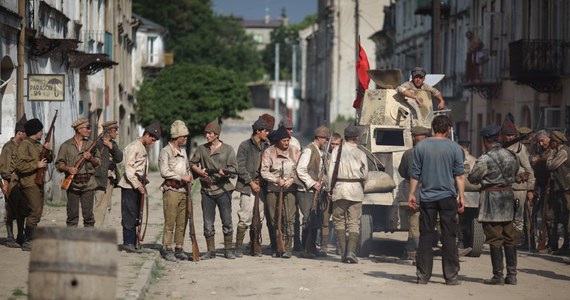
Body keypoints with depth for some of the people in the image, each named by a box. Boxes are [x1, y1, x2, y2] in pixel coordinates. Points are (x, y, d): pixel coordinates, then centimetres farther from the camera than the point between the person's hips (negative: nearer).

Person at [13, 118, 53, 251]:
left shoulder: (38, 145, 15)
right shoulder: (24, 145, -13)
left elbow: (49, 160, 21)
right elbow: (19, 165, -22)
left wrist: (49, 151, 1)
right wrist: (37, 165, -19)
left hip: (39, 183, 9)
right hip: (29, 184, -9)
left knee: (37, 212, 12)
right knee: (35, 212, -13)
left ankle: (31, 239, 20)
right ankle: (27, 242, -10)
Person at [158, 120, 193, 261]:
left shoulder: (183, 151, 18)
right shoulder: (166, 151, -6)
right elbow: (164, 172, -15)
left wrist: (189, 177, 8)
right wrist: (182, 177, -16)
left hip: (184, 190, 7)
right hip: (171, 190, -7)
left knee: (182, 223, 7)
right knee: (170, 222, -6)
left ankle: (179, 249, 12)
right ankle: (167, 249, -1)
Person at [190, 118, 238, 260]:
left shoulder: (227, 149, 1)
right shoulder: (201, 149, 10)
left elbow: (234, 168, -4)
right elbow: (192, 163, 17)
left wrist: (224, 172, -23)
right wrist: (199, 171, -3)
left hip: (223, 189, -3)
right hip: (207, 190, 3)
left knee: (227, 221, -1)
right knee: (208, 223, 5)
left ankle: (228, 250, 8)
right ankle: (211, 251, 13)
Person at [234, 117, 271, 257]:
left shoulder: (266, 146, 12)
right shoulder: (245, 146, -3)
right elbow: (240, 167, -7)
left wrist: (262, 181, 0)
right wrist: (251, 183, -10)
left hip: (262, 186, 6)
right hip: (248, 187, -5)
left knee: (260, 218, 6)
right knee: (245, 217, -9)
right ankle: (239, 247, -2)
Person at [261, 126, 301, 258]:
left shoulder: (295, 151, 6)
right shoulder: (269, 152, 3)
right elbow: (264, 172, -2)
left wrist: (292, 179, -12)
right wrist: (277, 180, -14)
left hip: (290, 189, -1)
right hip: (273, 190, 1)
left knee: (289, 218, -11)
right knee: (274, 219, 4)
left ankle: (288, 247, -10)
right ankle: (277, 247, 14)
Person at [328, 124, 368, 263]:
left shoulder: (337, 150, 0)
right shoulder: (361, 153, 0)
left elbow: (331, 171, -3)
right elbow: (365, 175, 2)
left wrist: (330, 189, 3)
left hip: (339, 189, 0)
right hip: (356, 189, 0)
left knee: (339, 221, 11)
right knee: (354, 223, 3)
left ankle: (343, 252, 4)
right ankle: (351, 251, -12)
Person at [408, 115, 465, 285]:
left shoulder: (421, 147, 2)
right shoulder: (454, 148, -2)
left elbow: (415, 173, 3)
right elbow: (459, 175, -3)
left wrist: (411, 194, 11)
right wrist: (461, 197, 2)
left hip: (427, 197, 1)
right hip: (447, 197, -1)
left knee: (426, 236, 5)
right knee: (449, 237, 3)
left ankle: (423, 276, 5)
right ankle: (451, 276, 3)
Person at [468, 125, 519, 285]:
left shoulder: (485, 159, -16)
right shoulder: (511, 156, 3)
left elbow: (472, 178, -7)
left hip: (491, 196, -6)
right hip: (508, 194, 6)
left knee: (494, 239, -1)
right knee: (509, 238, 11)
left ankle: (498, 276, -1)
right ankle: (512, 275, 11)